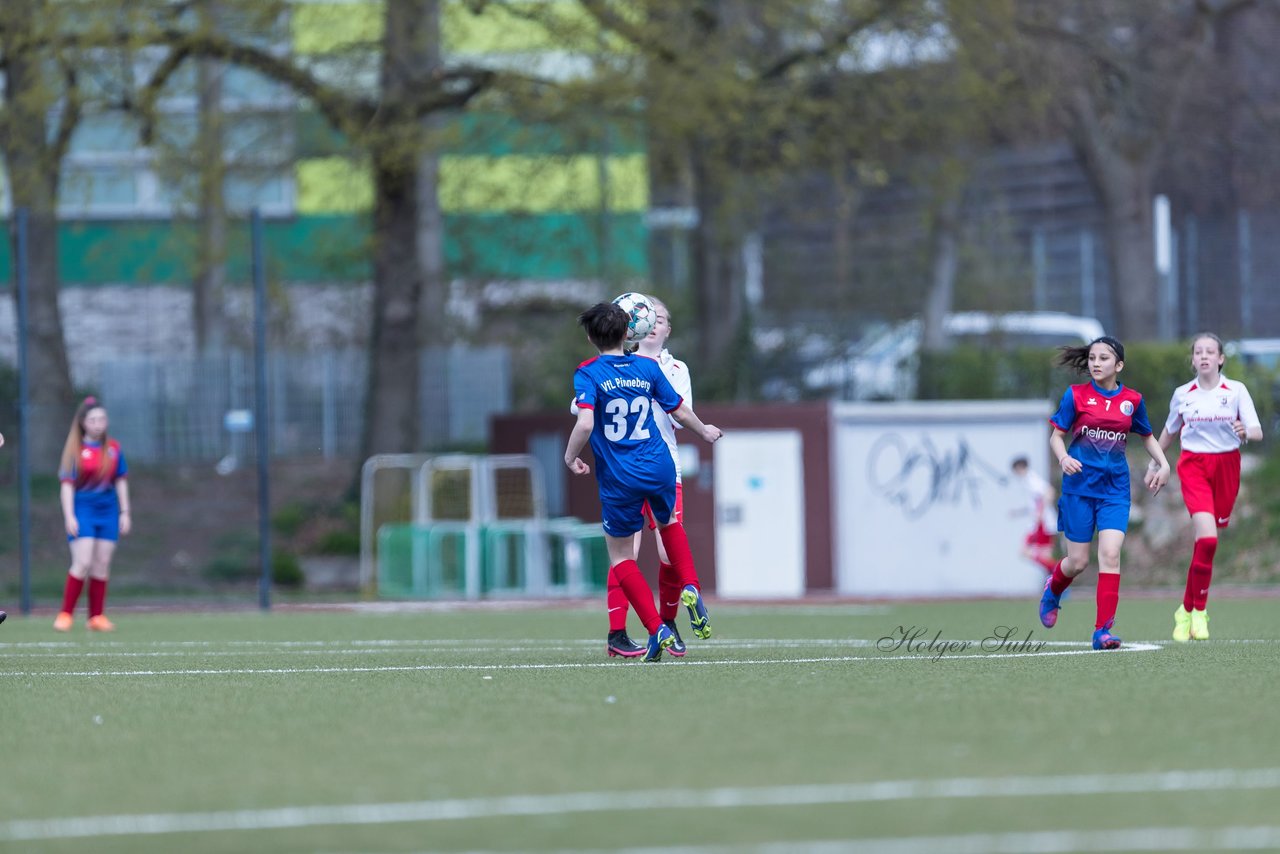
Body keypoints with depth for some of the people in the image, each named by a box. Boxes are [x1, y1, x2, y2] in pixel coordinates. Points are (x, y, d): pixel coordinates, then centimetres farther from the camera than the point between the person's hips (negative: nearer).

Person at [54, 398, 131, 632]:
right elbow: (67, 485, -5)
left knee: (102, 565, 3)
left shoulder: (113, 448, 6)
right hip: (82, 509, -4)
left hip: (108, 510, 4)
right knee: (83, 562, -14)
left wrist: (125, 512, 9)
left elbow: (121, 481, 13)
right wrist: (69, 516, -12)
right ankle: (65, 614, -7)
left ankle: (97, 617, 7)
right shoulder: (75, 450, -4)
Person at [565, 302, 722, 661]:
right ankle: (691, 588, 13)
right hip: (660, 467, 4)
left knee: (620, 556, 10)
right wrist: (704, 431, 31)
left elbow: (585, 423, -22)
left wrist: (570, 457, -5)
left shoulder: (588, 373, -9)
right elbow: (680, 412, 11)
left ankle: (656, 628, -2)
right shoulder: (648, 368, 3)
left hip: (618, 480, -4)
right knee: (669, 523, 33)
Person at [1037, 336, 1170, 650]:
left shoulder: (1132, 400, 4)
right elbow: (1056, 435, 1)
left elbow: (1147, 436, 19)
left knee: (1110, 554, -15)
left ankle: (1103, 630, -14)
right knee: (1078, 561, 3)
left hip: (1115, 488, 1)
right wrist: (1063, 458, -19)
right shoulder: (1076, 395, -2)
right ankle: (1053, 589, 39)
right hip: (1080, 485, -1)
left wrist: (1163, 463, 4)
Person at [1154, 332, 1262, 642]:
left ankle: (1187, 610, 24)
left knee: (1207, 541, 5)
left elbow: (1257, 432, -7)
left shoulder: (1236, 391, -2)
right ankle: (1199, 611, -9)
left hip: (1226, 466, 1)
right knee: (1207, 537, -20)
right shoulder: (1182, 394, 2)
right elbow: (1169, 431, 19)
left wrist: (1246, 432, -30)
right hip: (1193, 466, -1)